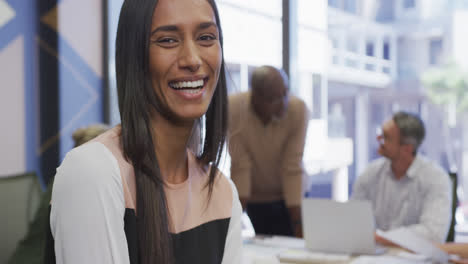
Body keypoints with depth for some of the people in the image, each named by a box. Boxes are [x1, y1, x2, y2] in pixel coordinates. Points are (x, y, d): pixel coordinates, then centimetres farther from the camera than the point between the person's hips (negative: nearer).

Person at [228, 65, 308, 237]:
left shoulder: (298, 109, -22)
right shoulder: (232, 109, -23)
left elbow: (292, 168, -22)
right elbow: (240, 166, -23)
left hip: (287, 197, 0)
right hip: (251, 199, 0)